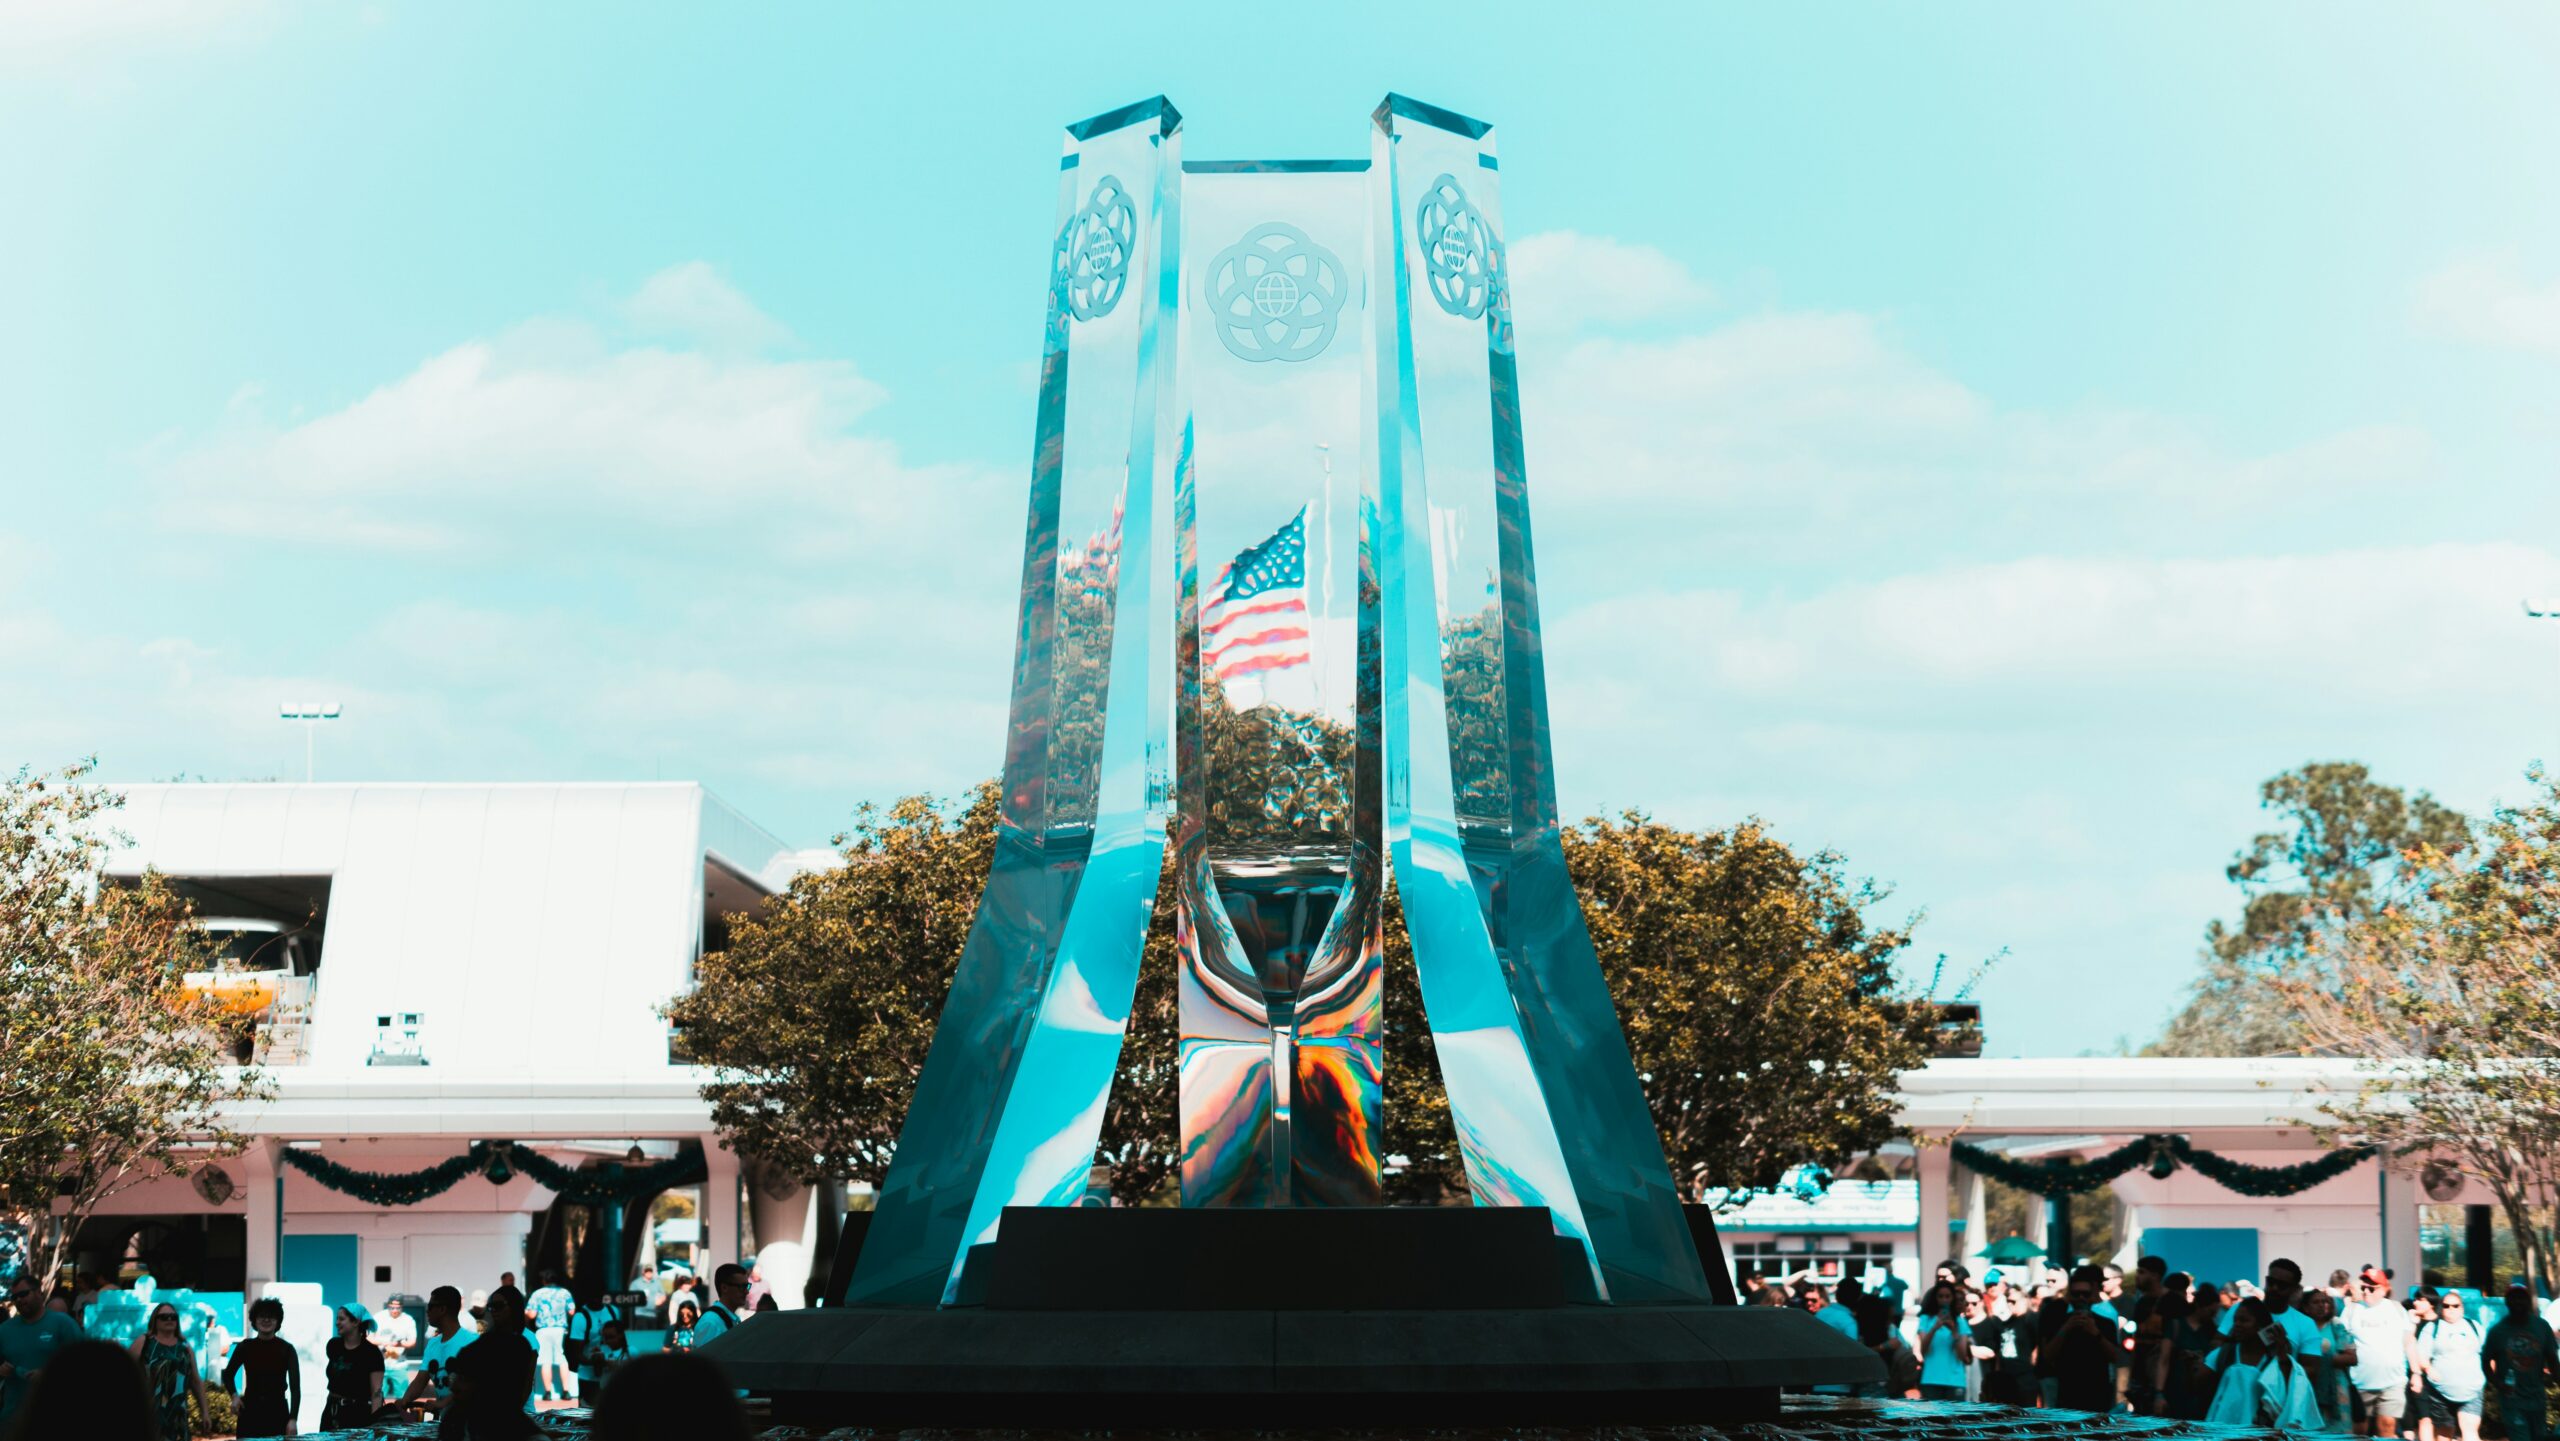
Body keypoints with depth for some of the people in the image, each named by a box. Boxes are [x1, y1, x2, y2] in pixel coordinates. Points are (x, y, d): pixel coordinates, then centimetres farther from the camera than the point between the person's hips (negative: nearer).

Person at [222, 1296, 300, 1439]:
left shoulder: (287, 1349, -3)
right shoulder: (245, 1347, 3)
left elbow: (295, 1387, -8)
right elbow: (228, 1375, 19)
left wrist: (293, 1419, -18)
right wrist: (234, 1396, 0)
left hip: (277, 1412, -1)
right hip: (250, 1411, 1)